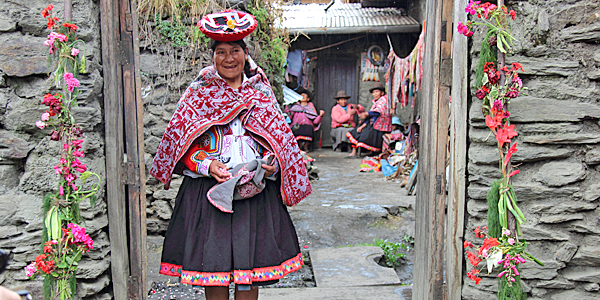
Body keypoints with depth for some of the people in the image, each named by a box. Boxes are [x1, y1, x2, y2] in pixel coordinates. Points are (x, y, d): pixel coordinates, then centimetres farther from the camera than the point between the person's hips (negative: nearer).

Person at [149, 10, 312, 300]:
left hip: (255, 189, 2)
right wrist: (207, 165, -13)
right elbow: (178, 143, 2)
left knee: (250, 262, 4)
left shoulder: (261, 93, 11)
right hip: (209, 191, -1)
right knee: (212, 261, 1)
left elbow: (281, 140, 13)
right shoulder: (198, 93, 4)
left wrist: (272, 165, -7)